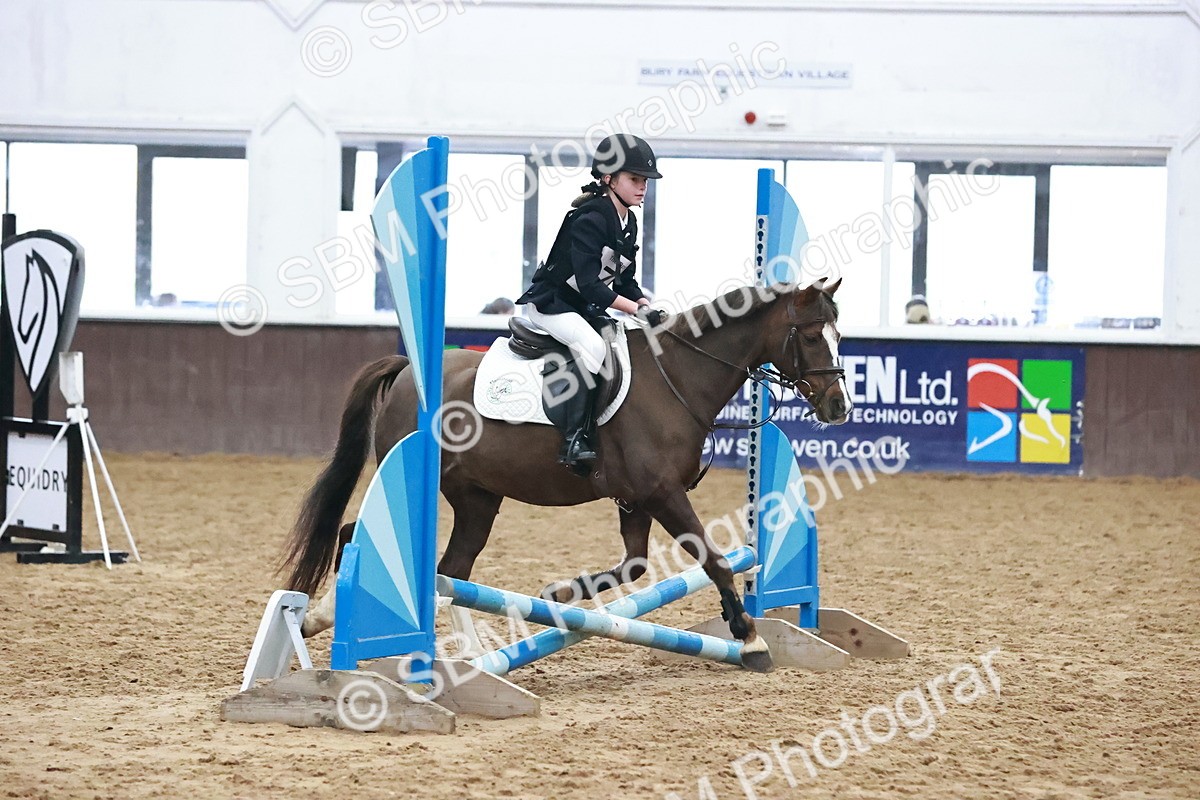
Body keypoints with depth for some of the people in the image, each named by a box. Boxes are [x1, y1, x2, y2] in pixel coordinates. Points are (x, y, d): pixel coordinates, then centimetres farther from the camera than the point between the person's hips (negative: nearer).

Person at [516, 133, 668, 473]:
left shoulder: (628, 223, 7)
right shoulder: (590, 219, -22)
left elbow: (625, 281, 12)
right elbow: (589, 285, -29)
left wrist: (650, 308, -7)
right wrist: (638, 310, -30)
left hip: (587, 308, 10)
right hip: (550, 302, -10)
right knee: (592, 346, -34)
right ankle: (575, 440, -37)